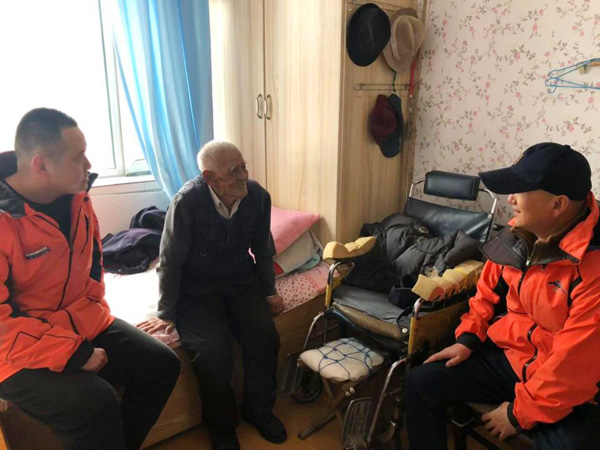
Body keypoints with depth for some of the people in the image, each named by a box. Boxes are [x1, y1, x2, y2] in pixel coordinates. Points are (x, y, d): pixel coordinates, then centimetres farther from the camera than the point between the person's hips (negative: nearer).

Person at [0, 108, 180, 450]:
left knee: (162, 364, 0)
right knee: (96, 403, -28)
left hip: (83, 327, 7)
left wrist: (92, 317, 3)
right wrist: (74, 354, -22)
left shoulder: (77, 197, -1)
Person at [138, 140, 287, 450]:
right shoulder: (187, 201, -22)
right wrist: (166, 313, -7)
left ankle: (258, 410, 13)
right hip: (196, 289, -3)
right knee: (212, 352, -23)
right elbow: (171, 261, -13)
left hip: (241, 282, 4)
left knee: (265, 338, -15)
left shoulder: (258, 196, -10)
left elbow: (263, 250, 6)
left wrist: (270, 291, 7)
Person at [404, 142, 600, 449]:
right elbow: (490, 290, 11)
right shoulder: (519, 232, -5)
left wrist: (520, 412, -14)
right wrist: (468, 339, 2)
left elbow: (575, 364, -23)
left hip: (571, 390, -5)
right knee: (420, 383, -2)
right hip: (509, 355, 6)